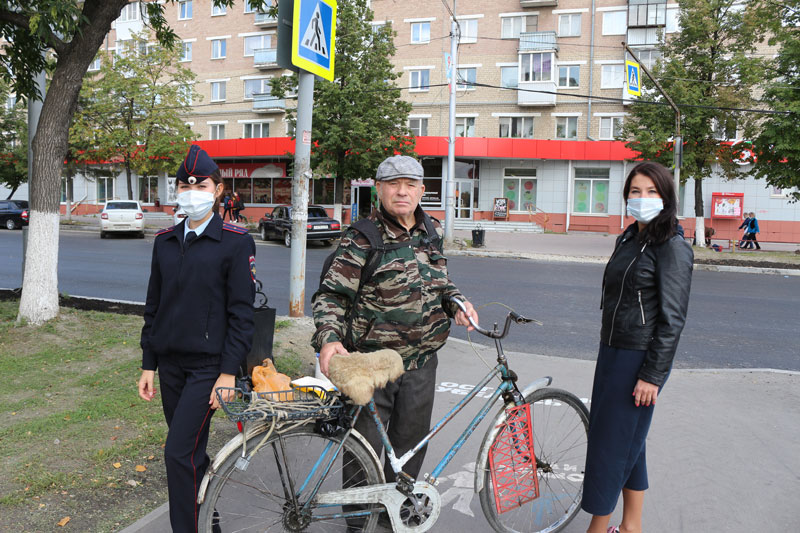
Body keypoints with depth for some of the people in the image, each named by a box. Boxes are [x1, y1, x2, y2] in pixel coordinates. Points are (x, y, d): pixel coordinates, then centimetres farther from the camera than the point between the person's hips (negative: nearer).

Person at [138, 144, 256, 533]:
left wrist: (228, 372, -14)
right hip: (170, 363, 6)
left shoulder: (236, 242, -9)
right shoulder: (165, 241, 8)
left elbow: (241, 312, -11)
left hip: (208, 365, -6)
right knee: (190, 450, 15)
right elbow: (153, 306, 13)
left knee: (180, 453, -9)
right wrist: (148, 364, 11)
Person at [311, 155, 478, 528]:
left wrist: (456, 301, 1)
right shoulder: (361, 239, -11)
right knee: (365, 445, 7)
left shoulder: (432, 232, 8)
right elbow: (330, 295, -13)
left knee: (411, 442, 18)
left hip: (421, 361, 5)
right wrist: (329, 339, -28)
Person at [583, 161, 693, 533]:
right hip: (612, 352, 9)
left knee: (611, 444, 0)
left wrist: (652, 375, -19)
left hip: (640, 358, -9)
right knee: (627, 443, 17)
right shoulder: (628, 239, 11)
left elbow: (672, 319, -17)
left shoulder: (672, 247, -14)